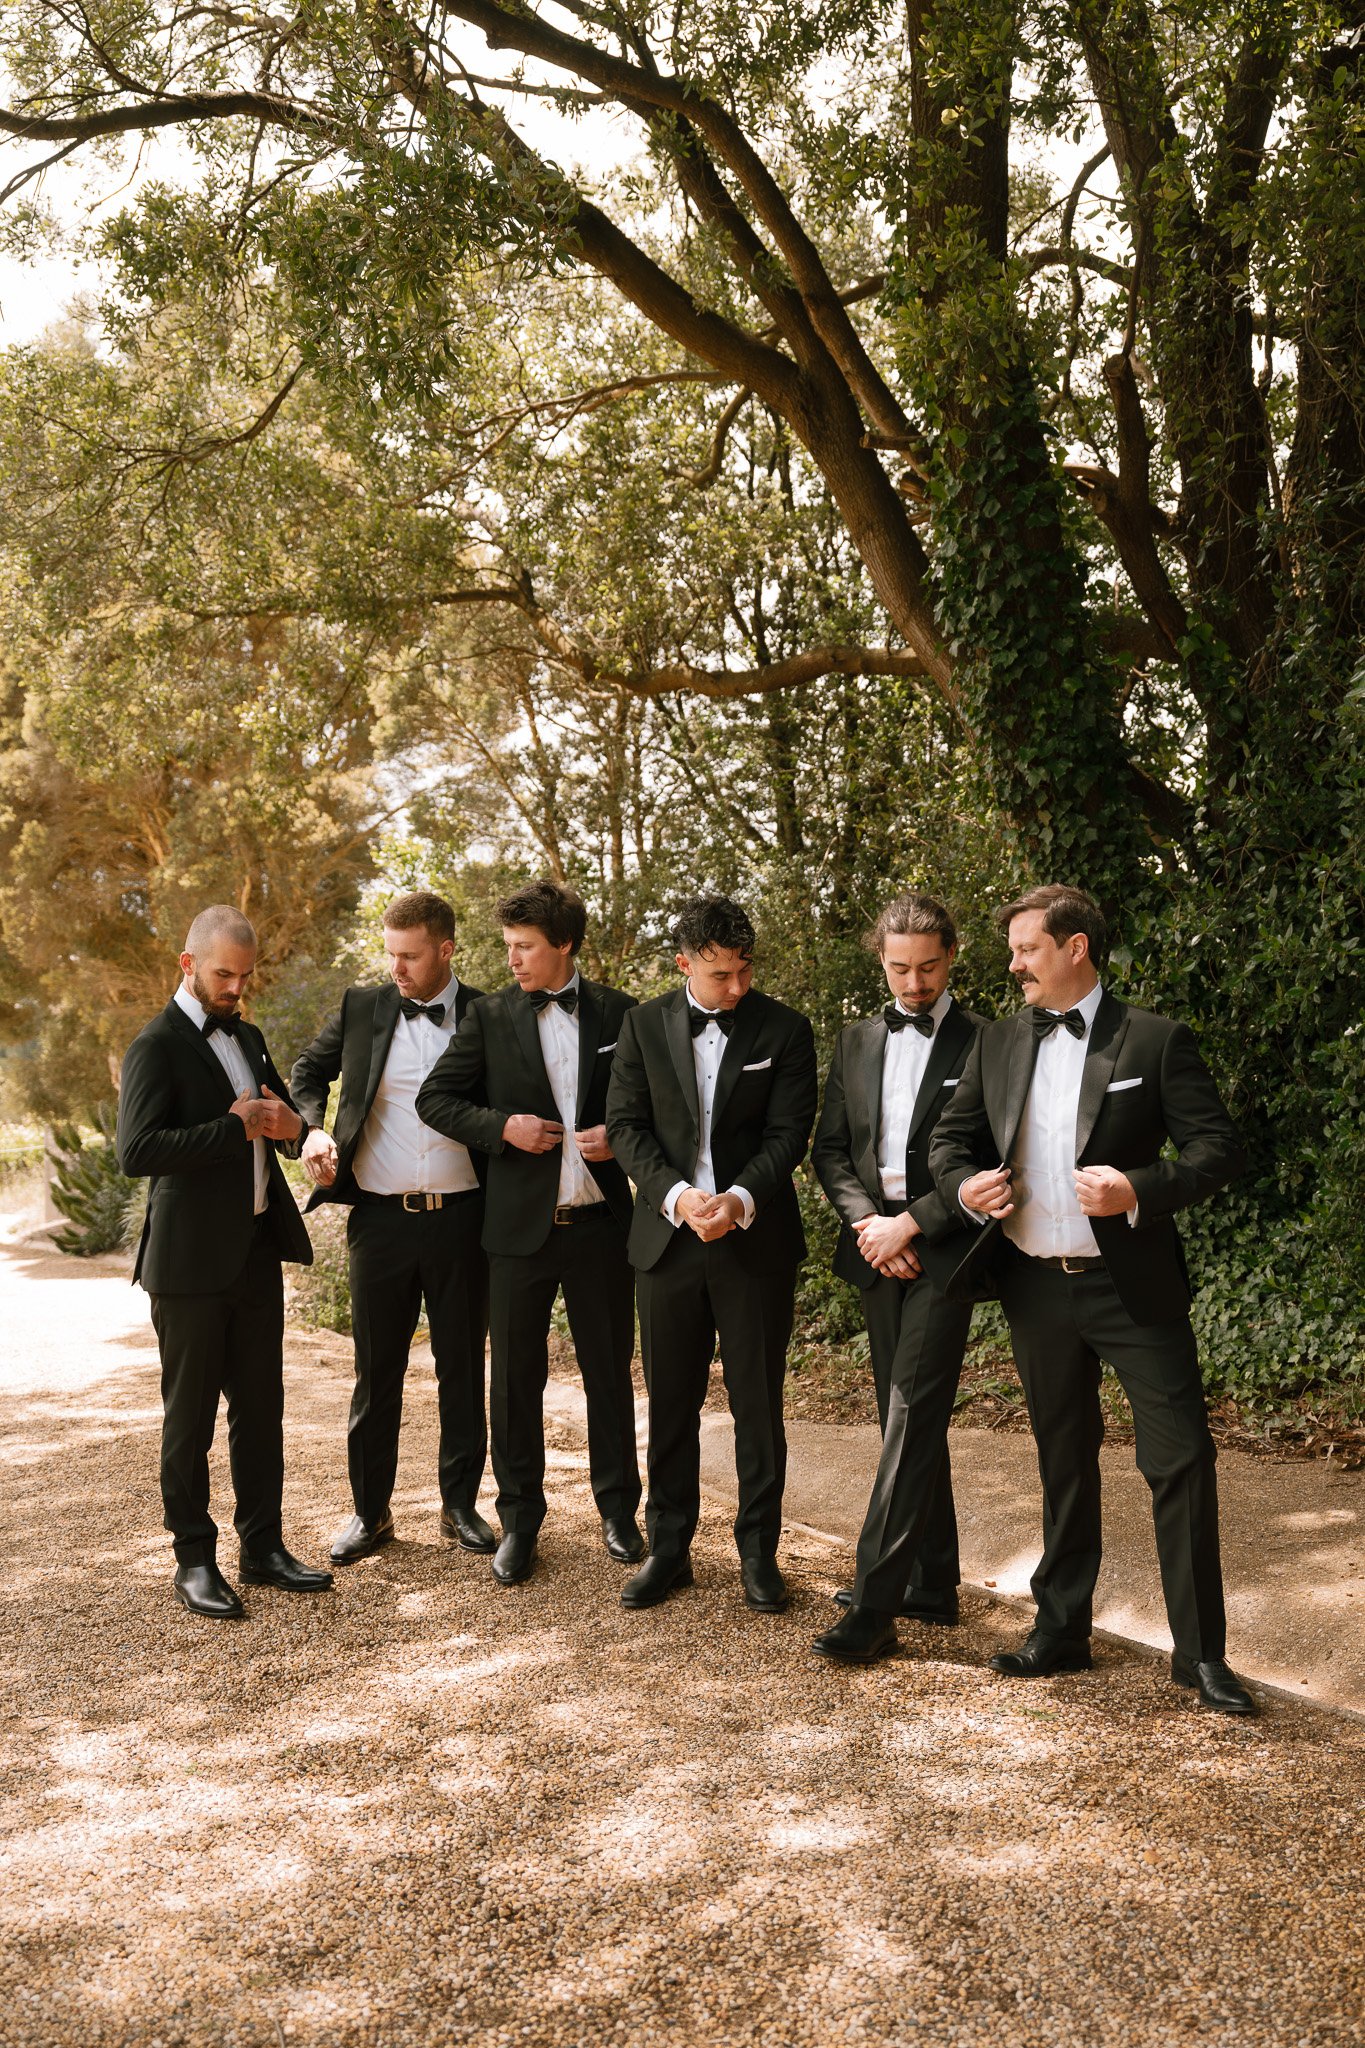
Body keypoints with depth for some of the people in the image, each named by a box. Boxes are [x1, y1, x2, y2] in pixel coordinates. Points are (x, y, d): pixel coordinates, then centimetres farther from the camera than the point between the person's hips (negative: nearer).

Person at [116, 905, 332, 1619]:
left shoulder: (247, 1037, 14)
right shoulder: (158, 1045, -10)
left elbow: (282, 1117, 26)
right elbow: (135, 1152, -21)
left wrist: (290, 1126, 1)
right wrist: (236, 1128, -21)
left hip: (258, 1251, 7)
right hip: (192, 1260, -7)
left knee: (260, 1407, 12)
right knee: (190, 1417, 5)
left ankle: (263, 1546, 23)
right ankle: (194, 1561, 15)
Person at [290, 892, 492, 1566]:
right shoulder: (362, 1009, 4)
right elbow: (308, 1071, 18)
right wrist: (313, 1129, 0)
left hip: (460, 1218, -1)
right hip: (380, 1219, 1)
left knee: (462, 1366, 10)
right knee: (377, 1370, 8)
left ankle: (460, 1504, 24)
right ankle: (370, 1510, 21)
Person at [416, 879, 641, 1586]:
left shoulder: (620, 1013, 2)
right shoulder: (489, 1016, 1)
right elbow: (434, 1098, 2)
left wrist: (620, 1136, -10)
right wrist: (500, 1126, -12)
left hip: (600, 1223, 0)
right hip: (520, 1225, 0)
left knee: (610, 1371, 11)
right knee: (516, 1377, 7)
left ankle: (617, 1509, 27)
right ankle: (519, 1519, 22)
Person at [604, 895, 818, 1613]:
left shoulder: (784, 1029, -2)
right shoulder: (645, 1024, 3)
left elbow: (788, 1133, -6)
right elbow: (625, 1124, -1)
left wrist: (740, 1199, -22)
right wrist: (678, 1195, -15)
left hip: (756, 1238, -1)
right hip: (669, 1234, 2)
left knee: (758, 1404, 5)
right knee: (671, 1403, 10)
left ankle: (758, 1551, 20)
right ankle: (669, 1547, 24)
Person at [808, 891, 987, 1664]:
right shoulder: (857, 1042, 12)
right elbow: (830, 1148, 11)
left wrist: (908, 1225, -14)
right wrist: (865, 1222, -6)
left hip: (942, 1251, -6)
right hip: (879, 1252, 6)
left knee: (911, 1417, -11)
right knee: (911, 1422, 12)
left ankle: (875, 1603, -9)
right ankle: (934, 1585, 23)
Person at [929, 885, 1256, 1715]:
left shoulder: (1156, 1040, -6)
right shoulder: (999, 1042, 7)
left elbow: (1220, 1147, -8)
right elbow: (950, 1138, 13)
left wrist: (1141, 1189, -24)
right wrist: (964, 1184, -9)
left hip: (1135, 1285, -4)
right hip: (1037, 1287, 4)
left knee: (1181, 1459, -2)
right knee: (1064, 1461, 15)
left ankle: (1201, 1651, 11)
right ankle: (1062, 1630, 28)